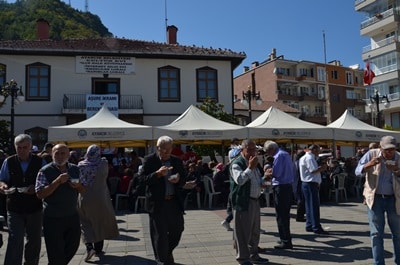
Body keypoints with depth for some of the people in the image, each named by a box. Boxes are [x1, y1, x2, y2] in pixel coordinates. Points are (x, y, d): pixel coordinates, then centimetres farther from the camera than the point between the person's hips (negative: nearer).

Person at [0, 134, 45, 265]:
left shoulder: (40, 162, -3)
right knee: (15, 240, -9)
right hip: (14, 208, -1)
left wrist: (36, 188, -18)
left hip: (34, 207, 1)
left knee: (34, 240, 15)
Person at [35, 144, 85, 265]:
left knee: (73, 246, 20)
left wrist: (78, 186, -12)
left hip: (73, 216, 5)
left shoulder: (75, 169, 4)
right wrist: (57, 181, -28)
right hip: (53, 218, -5)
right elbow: (40, 194, -19)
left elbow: (83, 190, 11)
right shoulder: (45, 171, -10)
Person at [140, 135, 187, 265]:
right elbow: (143, 179, -12)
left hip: (175, 201, 4)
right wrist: (158, 174, -27)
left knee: (177, 229, 14)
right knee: (160, 234, 6)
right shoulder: (149, 160, -5)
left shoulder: (177, 161, 7)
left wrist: (178, 179, -12)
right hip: (157, 203, -4)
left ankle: (168, 252, 41)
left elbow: (184, 180, 10)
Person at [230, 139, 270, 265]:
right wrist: (250, 167, -24)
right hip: (243, 202, -9)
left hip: (255, 201, 9)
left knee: (255, 231, 16)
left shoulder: (255, 163, 16)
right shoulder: (237, 164, -11)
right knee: (242, 231, -1)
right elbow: (239, 180, -27)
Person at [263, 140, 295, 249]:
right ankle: (286, 239, 27)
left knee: (281, 216, -2)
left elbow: (275, 173, -21)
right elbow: (292, 172, 21)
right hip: (288, 186, 10)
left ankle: (286, 241, 2)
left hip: (280, 188, -10)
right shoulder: (286, 154, 15)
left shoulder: (279, 156, -14)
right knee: (285, 215, 17)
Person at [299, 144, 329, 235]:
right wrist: (322, 168, -7)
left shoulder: (304, 157, 18)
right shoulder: (309, 158, -14)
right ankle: (316, 227, -5)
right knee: (314, 206, -8)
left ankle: (309, 226, 20)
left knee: (309, 206, 14)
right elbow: (313, 170, -22)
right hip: (311, 184, -11)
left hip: (307, 183, 11)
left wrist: (320, 167, 10)